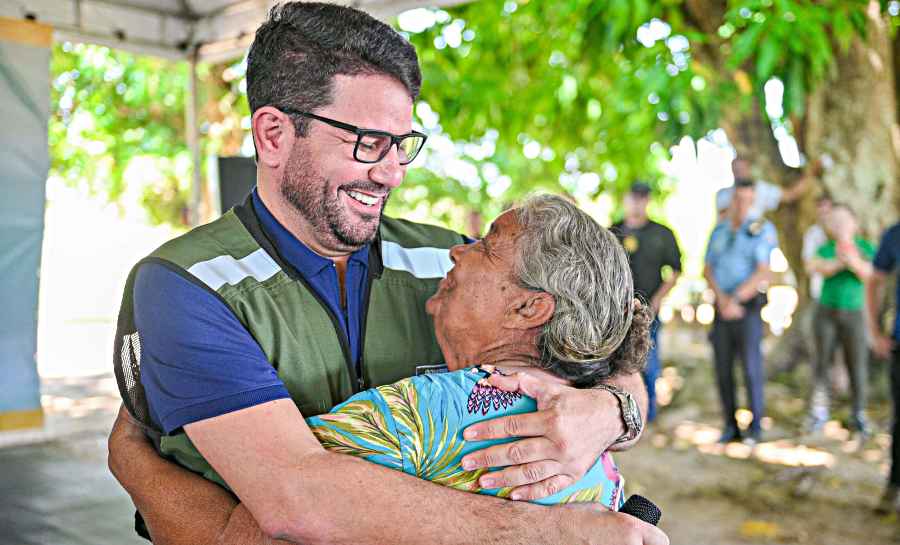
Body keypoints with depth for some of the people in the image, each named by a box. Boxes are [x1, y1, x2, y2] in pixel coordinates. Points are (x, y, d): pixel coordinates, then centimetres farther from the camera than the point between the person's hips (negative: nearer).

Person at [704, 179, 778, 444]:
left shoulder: (760, 230, -5)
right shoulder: (719, 231, 9)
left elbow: (762, 273, -13)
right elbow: (707, 271, 4)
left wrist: (735, 299, -17)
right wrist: (722, 300, -12)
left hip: (748, 306, -4)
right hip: (722, 309, 4)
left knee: (751, 367, -4)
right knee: (723, 369, 4)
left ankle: (755, 427, 9)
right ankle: (730, 426, 14)